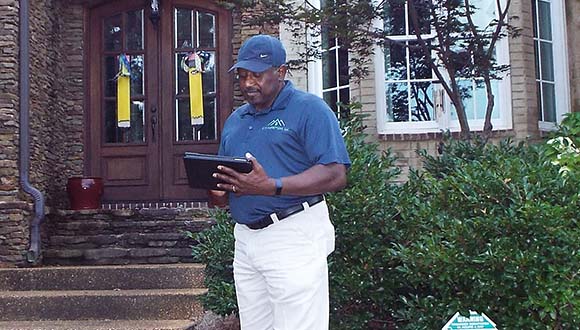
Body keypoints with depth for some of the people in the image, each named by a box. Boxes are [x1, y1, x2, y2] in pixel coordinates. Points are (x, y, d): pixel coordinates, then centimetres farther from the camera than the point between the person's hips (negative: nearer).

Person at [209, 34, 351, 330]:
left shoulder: (309, 109, -5)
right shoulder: (234, 120, 18)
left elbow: (336, 175, -16)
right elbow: (224, 182, 24)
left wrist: (271, 186, -25)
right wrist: (217, 193, -2)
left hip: (293, 237, -7)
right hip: (244, 238, 7)